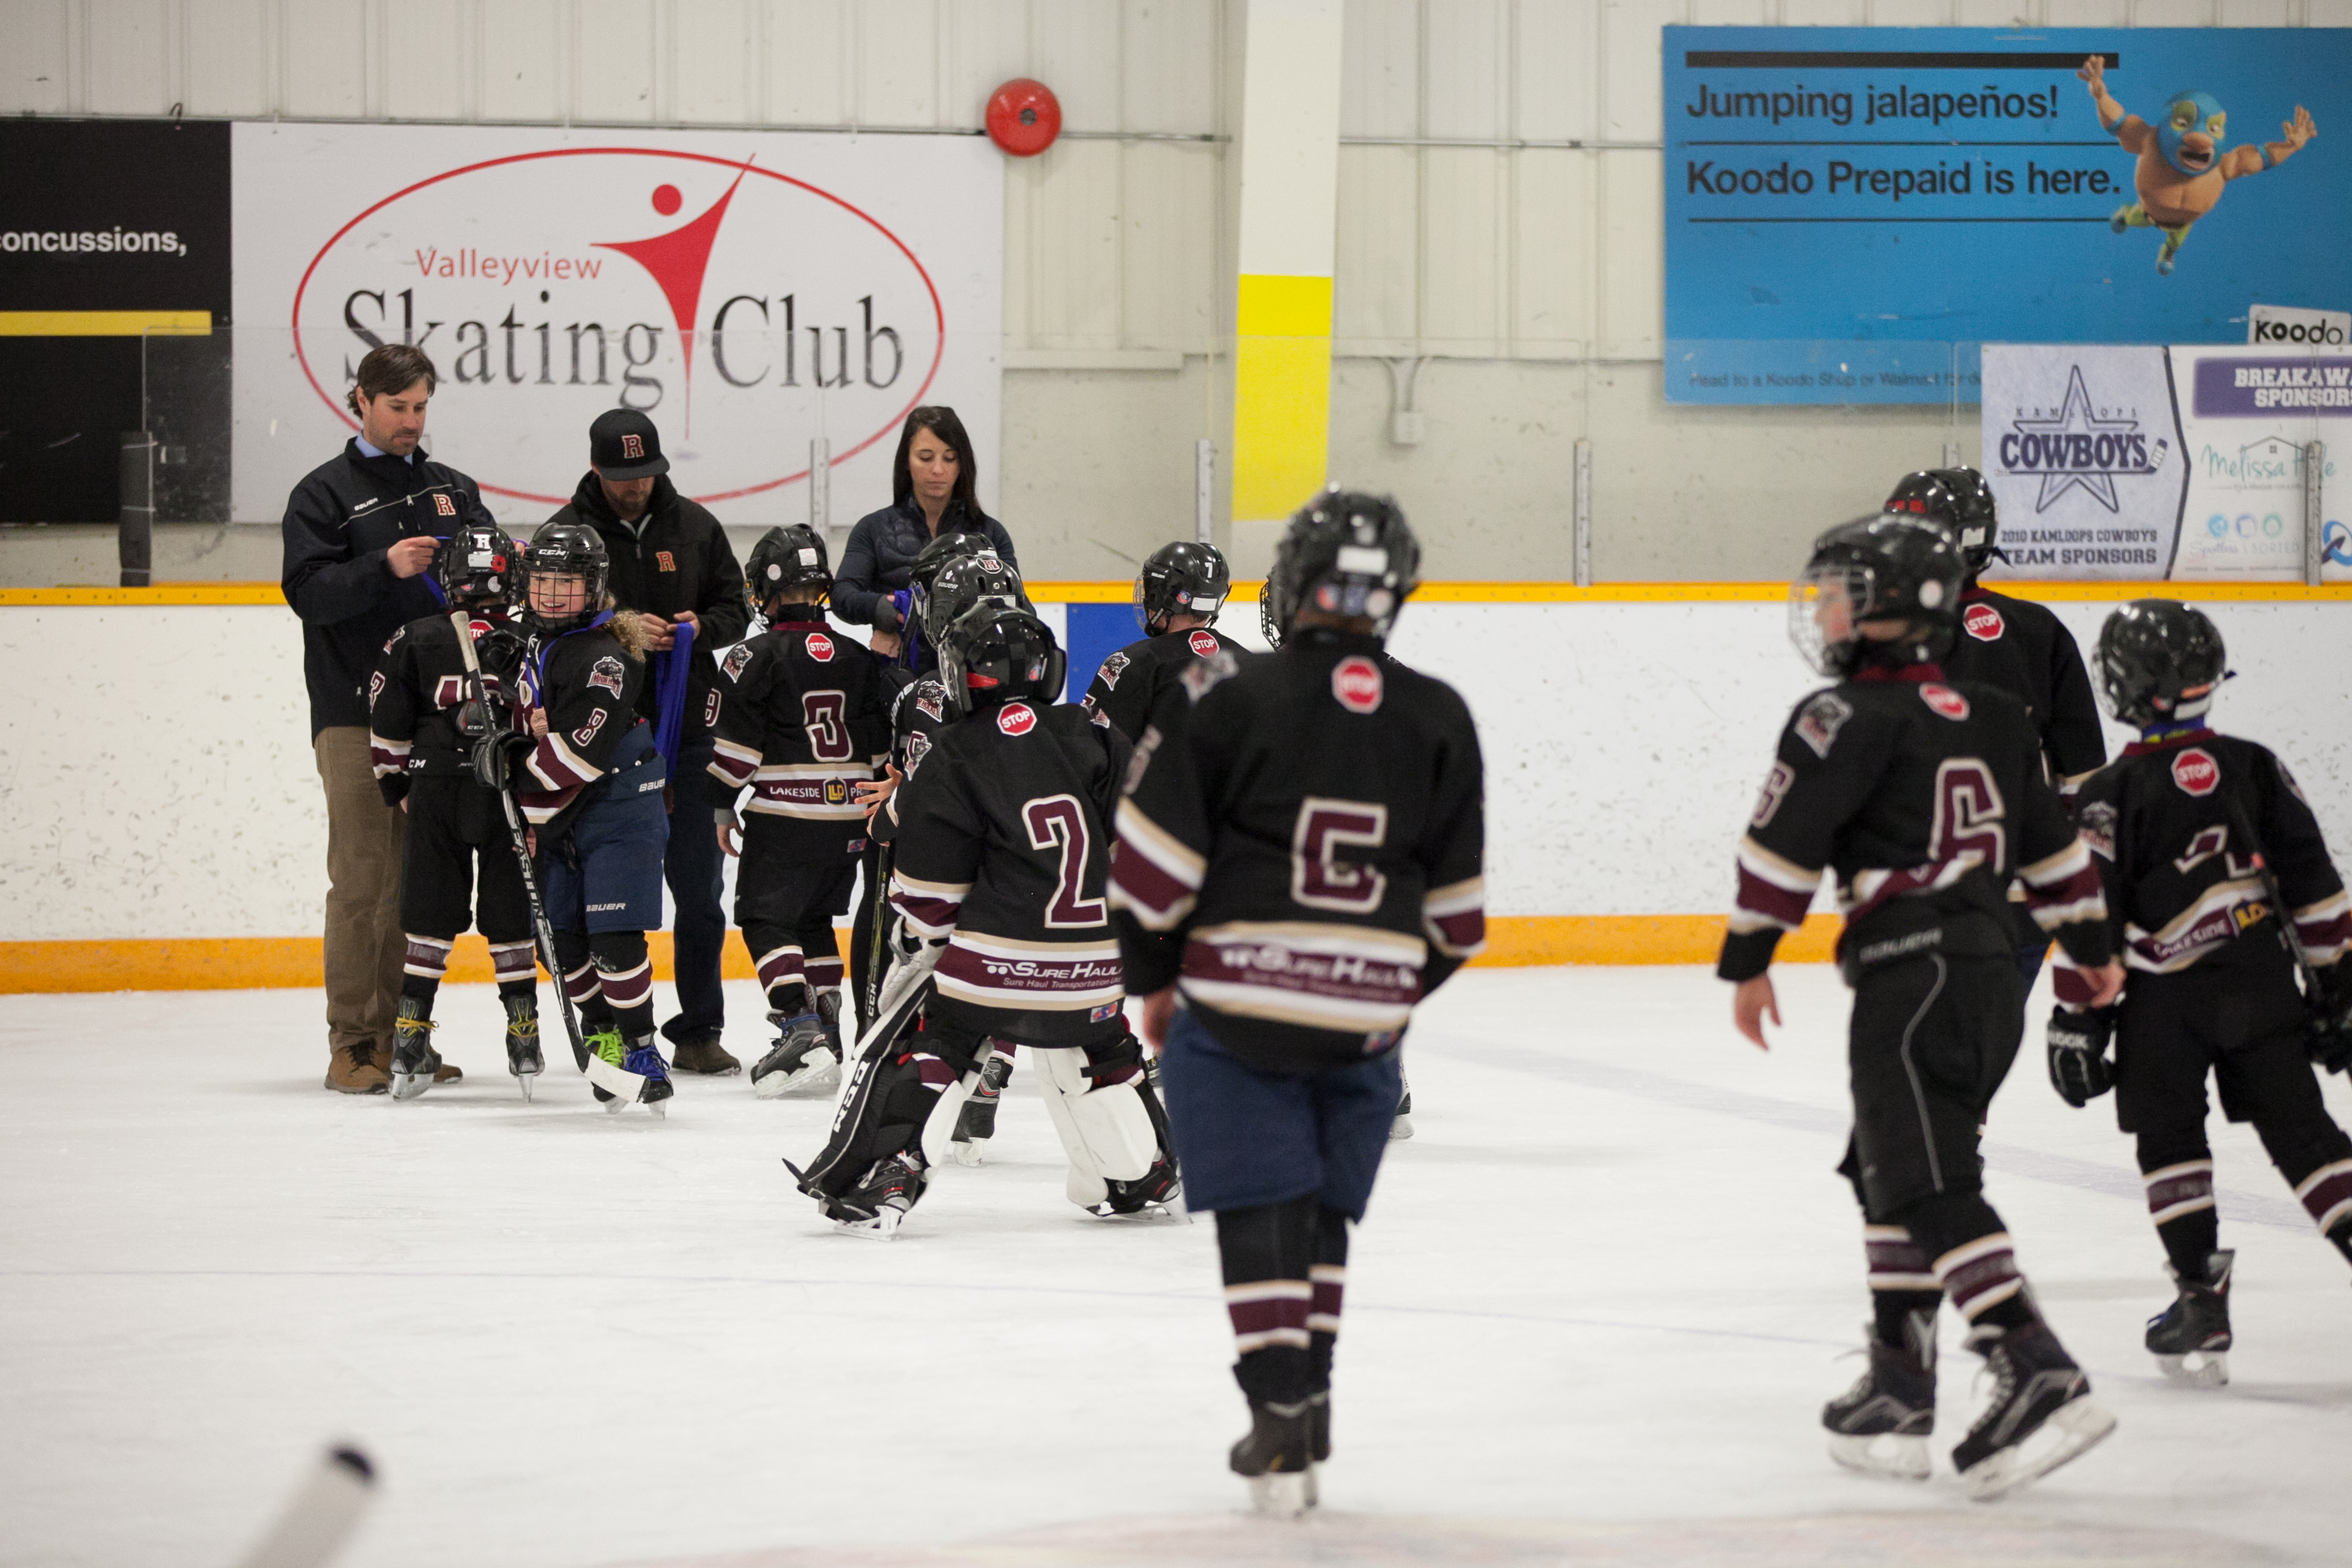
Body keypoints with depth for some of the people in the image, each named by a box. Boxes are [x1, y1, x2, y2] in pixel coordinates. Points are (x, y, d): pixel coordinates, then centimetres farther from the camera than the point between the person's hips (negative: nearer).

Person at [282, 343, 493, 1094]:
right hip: (355, 713, -5)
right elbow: (309, 592, -8)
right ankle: (352, 1045, -5)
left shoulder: (451, 490, 18)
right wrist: (384, 568, -23)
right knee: (362, 876, -7)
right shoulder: (325, 492, 4)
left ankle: (402, 1037, 9)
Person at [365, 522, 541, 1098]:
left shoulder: (413, 641, -4)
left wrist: (398, 785, 12)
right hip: (513, 802, 0)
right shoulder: (533, 644, -5)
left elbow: (387, 727, 0)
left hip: (435, 797, 0)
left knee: (430, 920, 7)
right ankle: (524, 1038, 8)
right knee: (511, 919, 8)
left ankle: (410, 1035, 2)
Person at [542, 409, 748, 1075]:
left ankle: (698, 1032, 11)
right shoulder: (569, 532, 0)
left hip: (688, 730, 2)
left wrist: (699, 627, -10)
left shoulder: (693, 527, 8)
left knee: (700, 888, 3)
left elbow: (735, 608, 12)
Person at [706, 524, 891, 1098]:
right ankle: (826, 1030, 18)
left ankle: (800, 1026, -20)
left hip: (785, 814, -6)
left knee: (766, 917, -3)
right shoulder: (855, 657, 9)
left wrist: (723, 807, 1)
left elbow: (734, 743, -9)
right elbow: (881, 741, 13)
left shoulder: (756, 656, -7)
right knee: (815, 920, 19)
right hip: (849, 816, 6)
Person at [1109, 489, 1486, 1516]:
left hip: (1239, 1007, -3)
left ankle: (1282, 1422, -7)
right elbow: (1456, 905, 8)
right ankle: (1307, 1396, 24)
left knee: (1260, 1209, 1)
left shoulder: (1229, 698, -9)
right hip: (1363, 1020, 3)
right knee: (1323, 1210, 20)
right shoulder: (1438, 722, 1)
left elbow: (1156, 857, -8)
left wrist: (1153, 978, 7)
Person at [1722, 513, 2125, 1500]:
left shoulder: (1847, 718, -9)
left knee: (1929, 1187, -12)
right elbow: (2051, 840, 24)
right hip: (1990, 976, 9)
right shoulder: (1991, 720, 15)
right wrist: (2091, 945, 36)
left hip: (1912, 975, -9)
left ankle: (2039, 1380, -25)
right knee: (1888, 1172, 17)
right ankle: (1898, 1400, 17)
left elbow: (1783, 847, -10)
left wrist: (1747, 963, 1)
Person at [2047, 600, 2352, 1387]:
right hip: (2261, 985, 3)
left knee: (2170, 1139, 8)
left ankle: (2202, 1303, 1)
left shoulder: (2109, 795, -9)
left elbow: (2090, 917, -9)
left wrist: (2077, 1020, -2)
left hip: (2166, 1002, -3)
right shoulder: (2254, 768, 3)